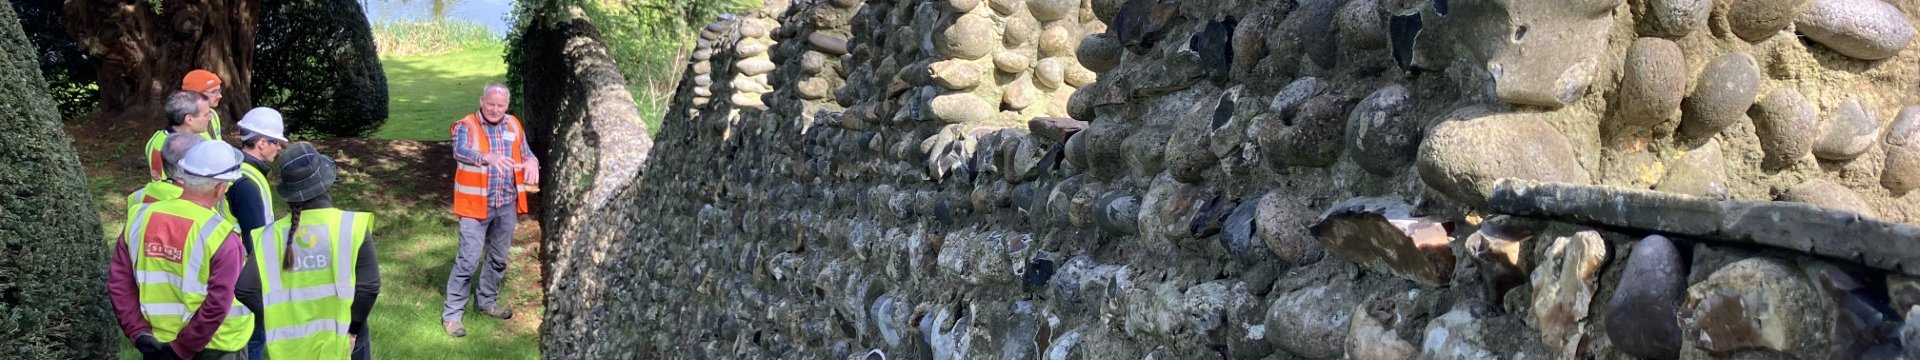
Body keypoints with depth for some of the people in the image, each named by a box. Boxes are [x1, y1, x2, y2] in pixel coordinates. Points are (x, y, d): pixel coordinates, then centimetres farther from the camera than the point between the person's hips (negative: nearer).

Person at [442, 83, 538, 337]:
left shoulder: (514, 125, 8)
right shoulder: (466, 126, -9)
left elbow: (525, 153, 12)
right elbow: (460, 151, -27)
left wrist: (532, 162, -14)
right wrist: (487, 157, -47)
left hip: (507, 205, 5)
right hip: (476, 205, -5)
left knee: (499, 258, 17)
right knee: (468, 260, -7)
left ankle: (487, 301, 35)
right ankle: (452, 314, 1)